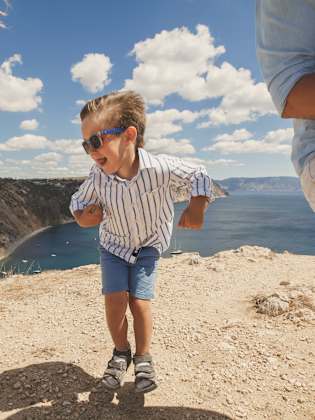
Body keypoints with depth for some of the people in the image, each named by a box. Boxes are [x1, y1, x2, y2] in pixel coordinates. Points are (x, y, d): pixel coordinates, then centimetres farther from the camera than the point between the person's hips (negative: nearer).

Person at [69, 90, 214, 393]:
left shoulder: (160, 168, -30)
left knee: (140, 302, -10)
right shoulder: (98, 175, -22)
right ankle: (120, 352, 19)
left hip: (148, 246, -2)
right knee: (115, 298, -11)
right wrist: (82, 216, -24)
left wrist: (197, 206, -29)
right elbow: (79, 200, -2)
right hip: (114, 245, 2)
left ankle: (143, 358, 18)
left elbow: (198, 176, -13)